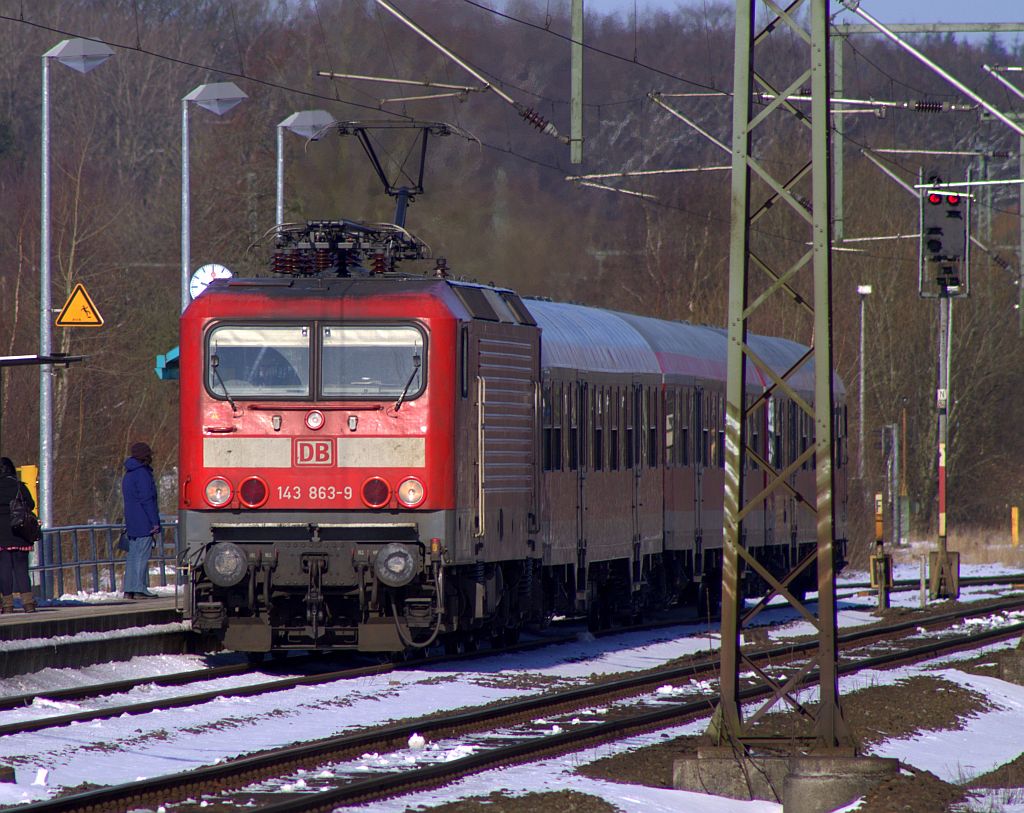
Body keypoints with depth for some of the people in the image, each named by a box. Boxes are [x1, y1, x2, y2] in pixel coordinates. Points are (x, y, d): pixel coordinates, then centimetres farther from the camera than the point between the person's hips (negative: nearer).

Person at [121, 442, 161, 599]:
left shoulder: (128, 474, 17)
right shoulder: (142, 473, -11)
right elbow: (147, 499, -16)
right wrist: (155, 522, -15)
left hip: (132, 522, 9)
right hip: (144, 523, -9)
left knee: (133, 555, 9)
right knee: (142, 555, -8)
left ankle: (129, 589, 7)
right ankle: (139, 589, -11)